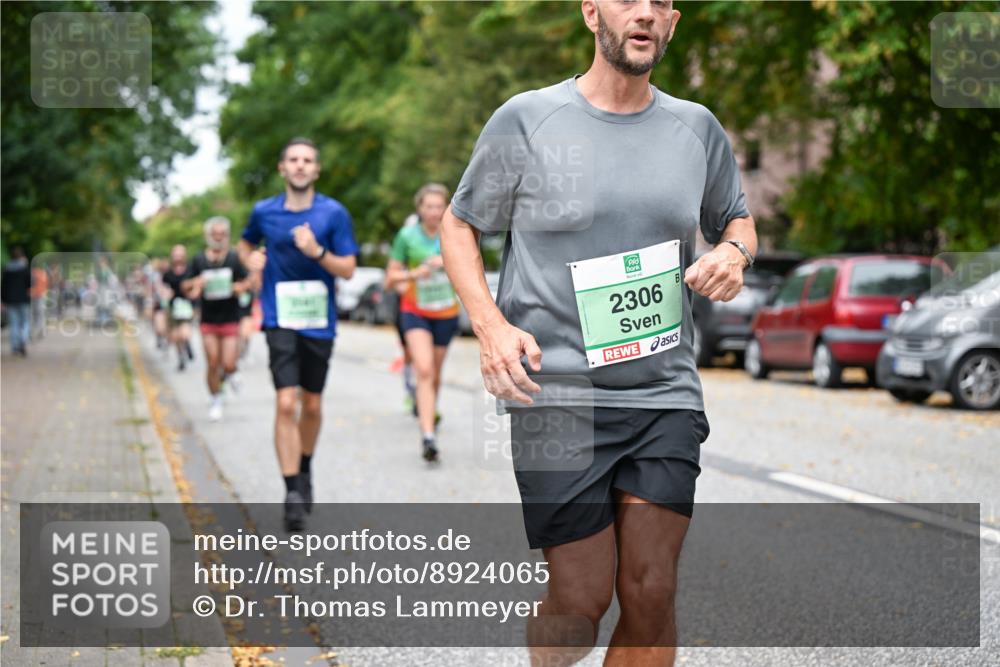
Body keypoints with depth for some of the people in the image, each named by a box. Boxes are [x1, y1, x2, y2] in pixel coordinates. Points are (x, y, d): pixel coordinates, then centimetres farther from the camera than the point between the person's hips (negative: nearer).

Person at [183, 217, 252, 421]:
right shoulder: (199, 260, 2)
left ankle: (225, 373, 29)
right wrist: (195, 284, -15)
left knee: (229, 365, -7)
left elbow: (247, 282, 6)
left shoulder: (234, 258, -1)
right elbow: (185, 287, 7)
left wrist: (240, 287, -17)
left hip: (230, 320, -1)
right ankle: (216, 401, 17)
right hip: (208, 321, 1)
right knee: (212, 364, -1)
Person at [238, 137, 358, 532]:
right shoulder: (264, 212, 2)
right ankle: (293, 492, -11)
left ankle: (304, 470, 37)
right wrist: (251, 260, 1)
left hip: (319, 322, 1)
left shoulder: (334, 213, -3)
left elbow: (348, 269, -5)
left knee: (312, 406, 13)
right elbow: (245, 244, 24)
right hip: (281, 320, -1)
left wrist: (317, 251, -21)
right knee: (286, 404, -13)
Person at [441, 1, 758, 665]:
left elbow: (737, 218, 25)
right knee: (583, 600, -3)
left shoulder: (698, 128, 10)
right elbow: (459, 225, 9)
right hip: (557, 394, -3)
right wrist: (490, 324, -7)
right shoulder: (526, 119, 0)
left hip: (666, 394, 3)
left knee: (651, 594, -1)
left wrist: (734, 251, 0)